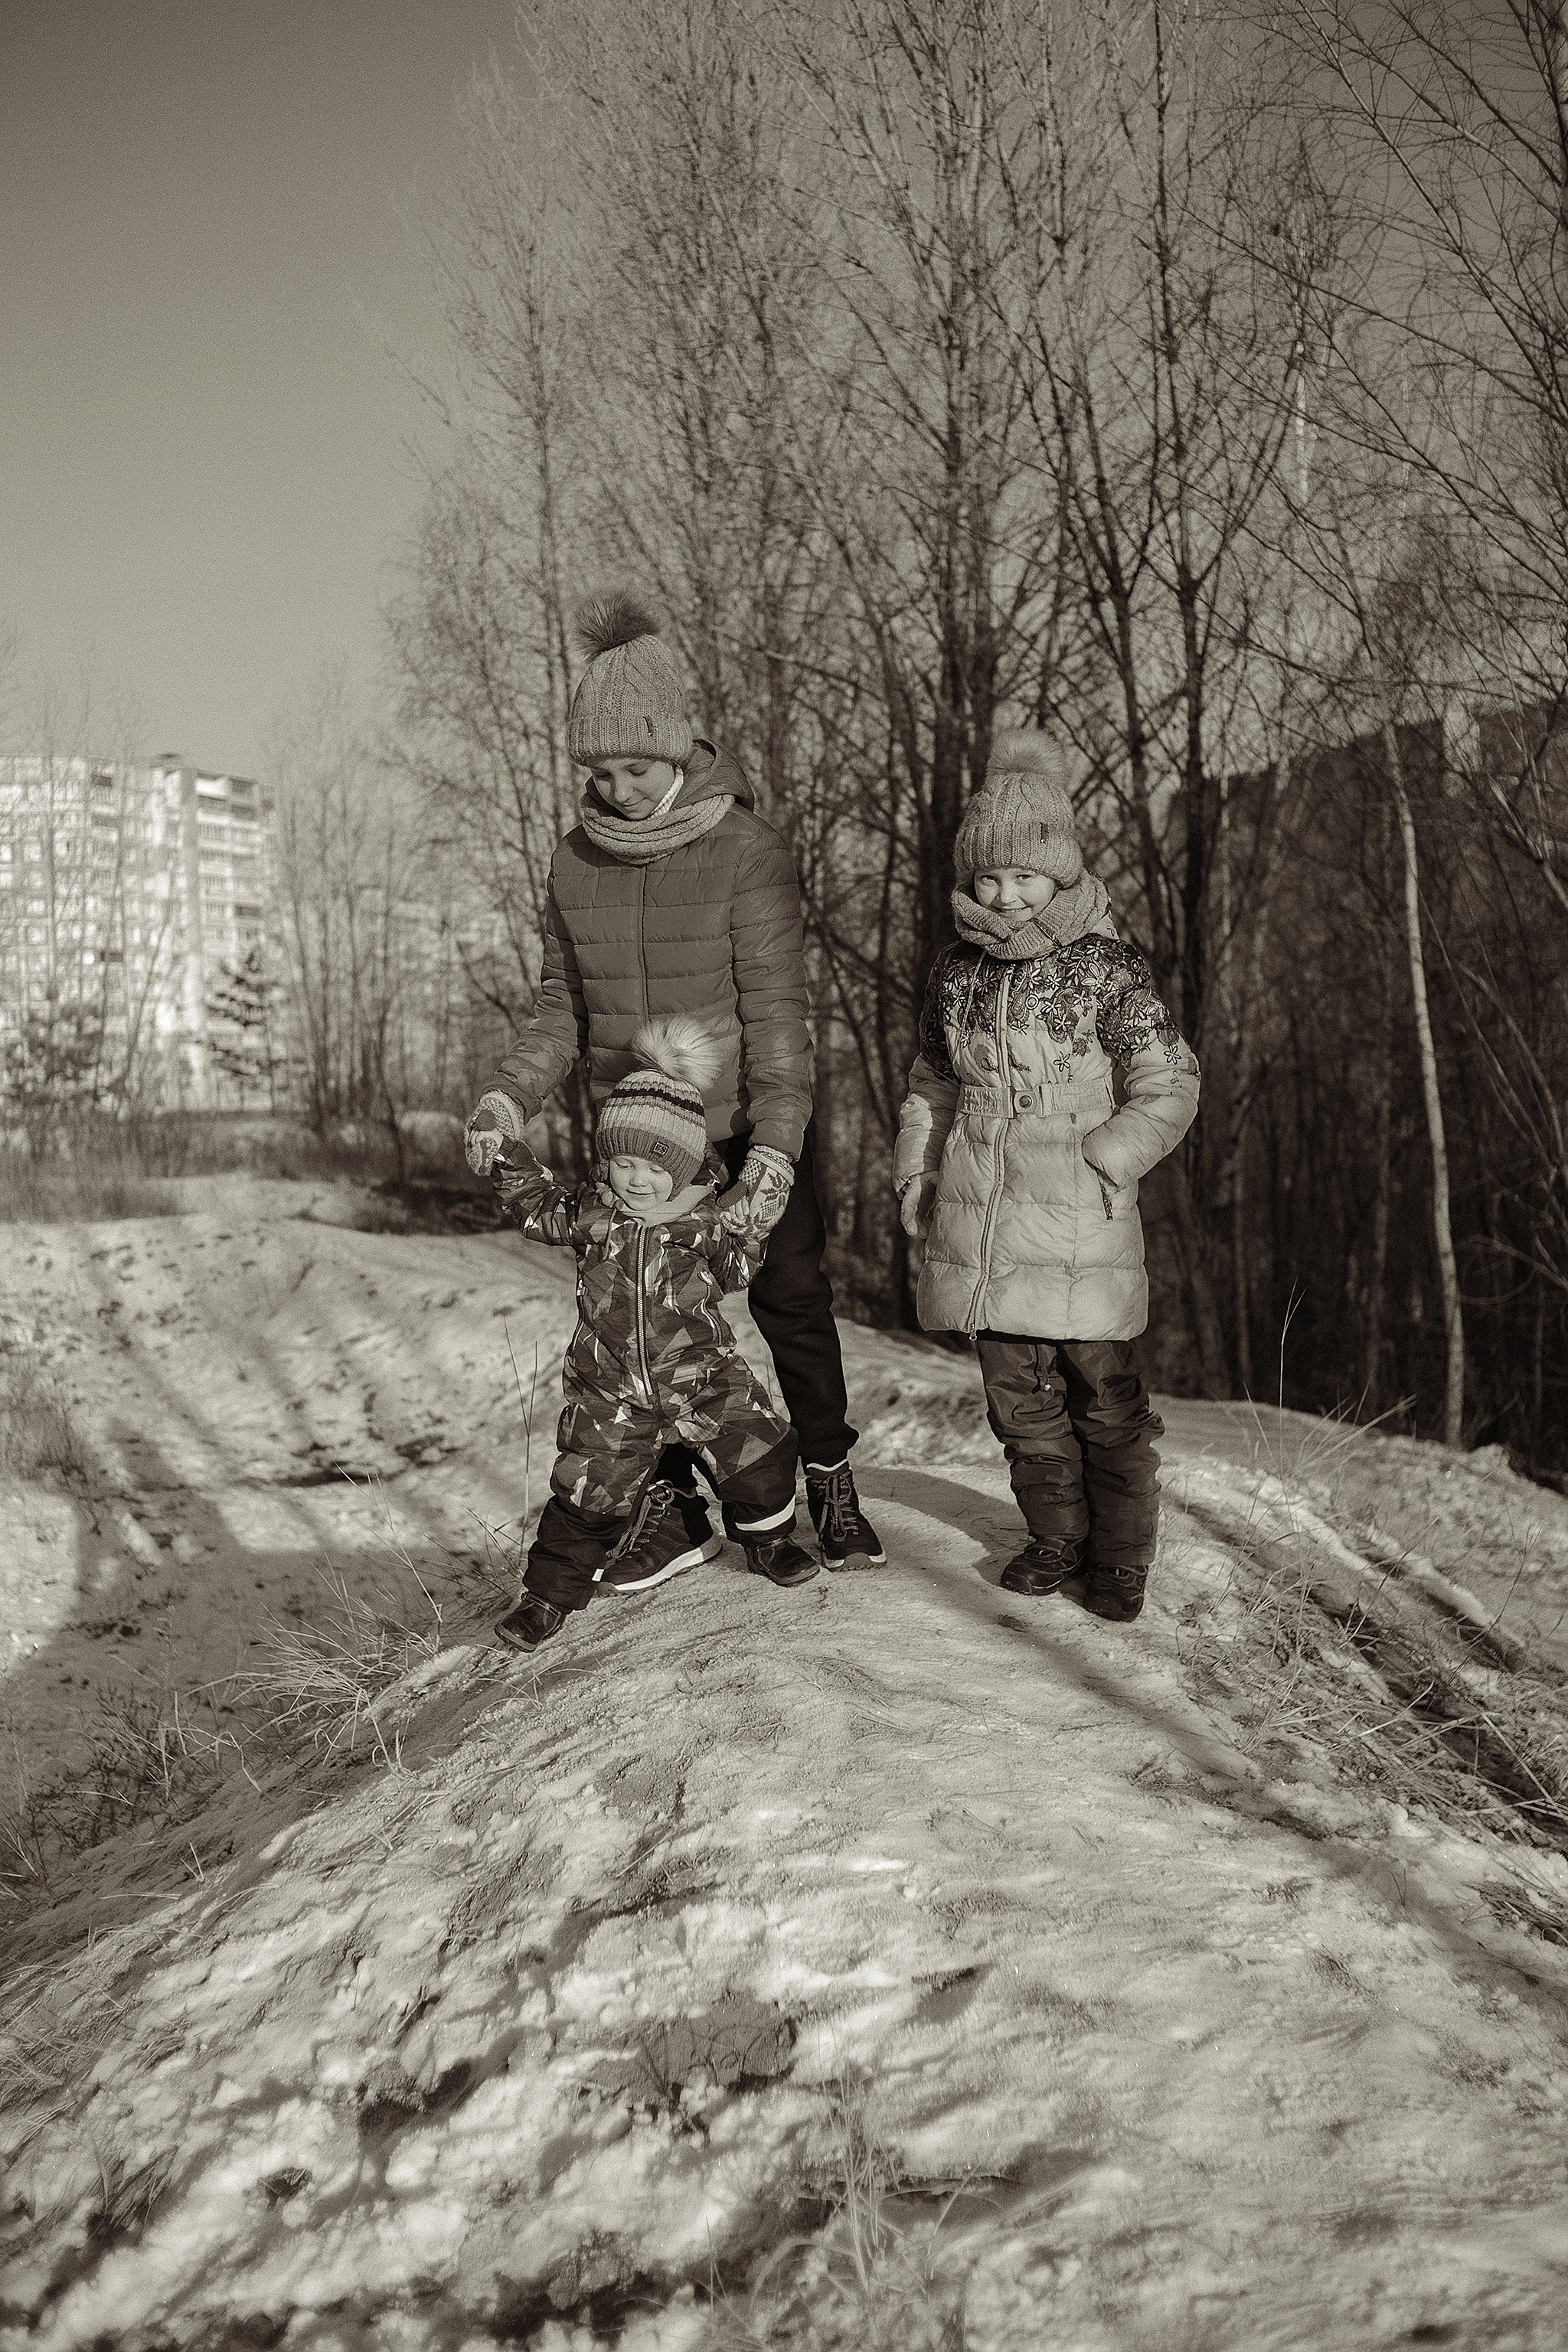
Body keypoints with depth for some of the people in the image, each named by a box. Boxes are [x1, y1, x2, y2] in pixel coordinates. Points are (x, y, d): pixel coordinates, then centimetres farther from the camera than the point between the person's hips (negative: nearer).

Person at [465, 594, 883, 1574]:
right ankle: (675, 1502, 20)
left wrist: (776, 1139, -27)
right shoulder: (577, 863, 1)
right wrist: (511, 1094, -9)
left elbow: (776, 1009, -17)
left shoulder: (747, 852, -14)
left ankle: (831, 1482, 20)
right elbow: (561, 1005, 7)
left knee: (791, 1299, 3)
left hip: (757, 1130, -4)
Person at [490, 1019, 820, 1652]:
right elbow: (537, 1208, 6)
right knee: (587, 1491, 2)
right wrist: (513, 1159, -7)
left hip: (704, 1375, 0)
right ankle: (552, 1590, 19)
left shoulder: (705, 1219, -7)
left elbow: (737, 1274, -5)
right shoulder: (592, 1210, -4)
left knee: (759, 1454, 1)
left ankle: (767, 1542, 30)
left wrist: (740, 1236, -24)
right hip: (611, 1391, 0)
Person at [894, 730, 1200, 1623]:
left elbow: (1171, 1086, -4)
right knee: (1019, 1392, 11)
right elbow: (935, 1081, 21)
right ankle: (1058, 1538, 27)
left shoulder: (1108, 970, -7)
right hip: (984, 1222, 5)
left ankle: (1121, 1556, 18)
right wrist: (916, 1167, 11)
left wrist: (1104, 1162, -13)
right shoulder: (959, 971, 8)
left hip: (1078, 1215, -4)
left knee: (1103, 1390, 2)